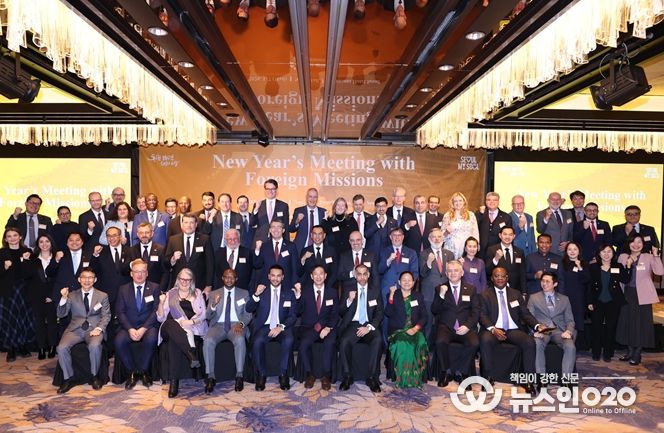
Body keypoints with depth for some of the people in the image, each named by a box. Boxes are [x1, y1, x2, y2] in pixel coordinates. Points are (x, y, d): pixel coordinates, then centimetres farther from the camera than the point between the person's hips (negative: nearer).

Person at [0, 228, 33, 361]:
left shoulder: (27, 252, 5)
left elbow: (28, 274, -2)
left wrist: (25, 260, -15)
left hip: (22, 289, 1)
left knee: (23, 317, 3)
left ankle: (23, 346, 17)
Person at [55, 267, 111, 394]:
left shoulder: (102, 296, 11)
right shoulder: (72, 295, 15)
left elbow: (106, 316, 5)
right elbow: (61, 314, 8)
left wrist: (99, 328, -14)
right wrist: (64, 298, -8)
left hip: (94, 329, -2)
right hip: (75, 329, 2)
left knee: (94, 346, -33)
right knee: (61, 348, -26)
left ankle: (95, 376, -9)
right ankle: (68, 379, -6)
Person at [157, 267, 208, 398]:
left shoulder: (197, 293, 20)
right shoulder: (170, 294, 21)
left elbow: (203, 314, 9)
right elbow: (161, 318, 13)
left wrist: (191, 321, -11)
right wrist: (161, 303, -3)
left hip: (193, 327, -1)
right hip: (172, 328, 1)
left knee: (173, 338, -35)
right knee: (170, 324, -38)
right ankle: (192, 354, -43)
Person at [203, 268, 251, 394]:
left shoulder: (244, 293, 14)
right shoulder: (214, 294, 15)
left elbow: (248, 314, 8)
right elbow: (208, 316, 8)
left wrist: (241, 324, -15)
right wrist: (213, 305, -15)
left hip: (236, 325, -1)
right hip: (218, 325, 1)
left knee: (240, 340, -35)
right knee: (208, 341, -31)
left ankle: (239, 376, -27)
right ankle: (210, 376, -22)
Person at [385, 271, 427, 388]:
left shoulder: (418, 296, 17)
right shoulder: (393, 295, 12)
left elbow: (424, 316, 9)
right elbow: (388, 313, -3)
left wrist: (416, 328, -10)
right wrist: (391, 295, -12)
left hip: (414, 330, 2)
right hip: (396, 330, -1)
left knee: (420, 343, -32)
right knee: (401, 344, -35)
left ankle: (415, 378, -22)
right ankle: (402, 379, -25)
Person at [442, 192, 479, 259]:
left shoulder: (471, 215, 10)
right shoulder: (447, 215, 7)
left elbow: (475, 233, 11)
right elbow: (442, 235, 10)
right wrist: (447, 232, -10)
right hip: (452, 248, -1)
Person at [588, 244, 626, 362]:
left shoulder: (618, 267, 3)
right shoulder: (593, 267, 0)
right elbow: (590, 286, -1)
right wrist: (590, 302, -4)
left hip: (613, 302, 0)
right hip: (597, 302, 0)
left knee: (611, 328, 7)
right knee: (597, 328, 6)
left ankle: (608, 353, 18)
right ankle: (596, 353, 18)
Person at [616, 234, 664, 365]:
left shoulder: (648, 257, -2)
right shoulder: (622, 257, 5)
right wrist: (627, 266, -13)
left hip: (642, 295, -3)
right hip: (627, 294, 3)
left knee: (641, 323, 3)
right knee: (627, 322, 9)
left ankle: (637, 354, 15)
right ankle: (630, 351, 24)